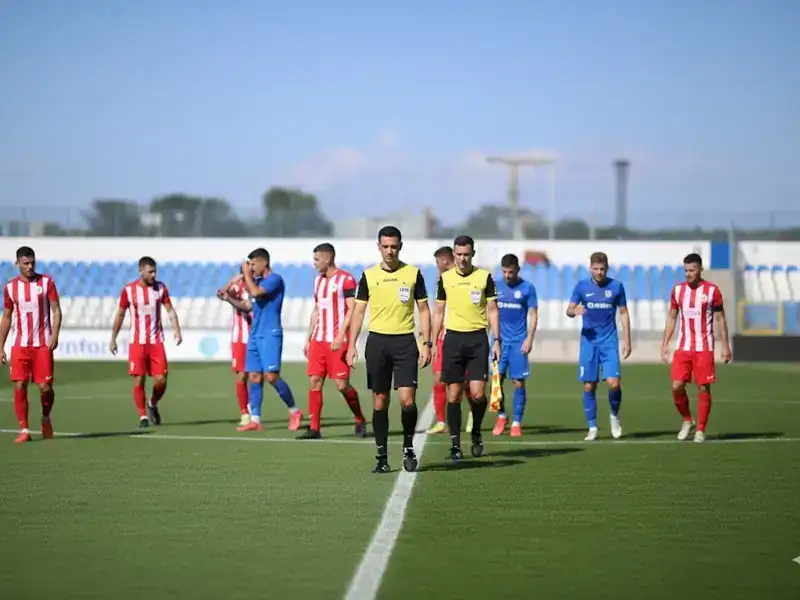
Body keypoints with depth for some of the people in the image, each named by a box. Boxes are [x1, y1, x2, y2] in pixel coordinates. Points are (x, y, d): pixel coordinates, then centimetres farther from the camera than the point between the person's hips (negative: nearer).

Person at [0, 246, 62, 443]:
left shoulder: (46, 282, 0)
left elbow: (56, 310, -1)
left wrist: (54, 336, -14)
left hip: (43, 344, -2)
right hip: (20, 345, 2)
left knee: (45, 387, -4)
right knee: (20, 386, -6)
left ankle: (46, 418, 24)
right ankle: (24, 430, 0)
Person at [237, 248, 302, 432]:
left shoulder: (275, 279, -9)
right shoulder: (257, 281, 17)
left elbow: (256, 292, -22)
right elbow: (250, 304, 21)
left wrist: (246, 273, -11)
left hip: (270, 334, -8)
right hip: (255, 334, 8)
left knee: (271, 376, -13)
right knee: (254, 377, 3)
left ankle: (294, 411, 2)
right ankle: (255, 420, 3)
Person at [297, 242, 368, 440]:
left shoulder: (346, 279, -8)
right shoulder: (318, 280, 16)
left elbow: (352, 310, -13)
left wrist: (340, 336, -21)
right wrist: (308, 339, 18)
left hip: (337, 341, -7)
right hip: (318, 340, 7)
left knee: (342, 384, -7)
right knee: (314, 381, 0)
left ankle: (360, 422, 13)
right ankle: (314, 428, 2)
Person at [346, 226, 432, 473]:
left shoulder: (413, 274, 3)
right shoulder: (369, 275, 5)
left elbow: (424, 309, 7)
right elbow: (358, 311, 7)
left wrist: (426, 344, -1)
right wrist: (351, 345, -1)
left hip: (405, 341, -1)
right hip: (377, 341, 1)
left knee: (407, 400, -11)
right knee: (380, 402, 3)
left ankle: (408, 446, 11)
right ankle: (382, 456, 10)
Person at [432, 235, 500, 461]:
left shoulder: (484, 276, 2)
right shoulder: (445, 278, 6)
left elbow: (492, 310, 5)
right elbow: (438, 313, 12)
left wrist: (497, 340, -3)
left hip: (478, 338, -1)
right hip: (453, 338, 1)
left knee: (477, 393, -10)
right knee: (454, 394, -1)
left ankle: (476, 432, 16)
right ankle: (455, 443, 6)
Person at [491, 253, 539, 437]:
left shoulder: (527, 288, 0)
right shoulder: (496, 287, 7)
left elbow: (533, 315, 0)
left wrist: (529, 339, -9)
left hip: (519, 341, -2)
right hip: (500, 339, 2)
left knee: (519, 382, -2)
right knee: (497, 379, -4)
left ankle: (516, 423, 5)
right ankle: (501, 416, 14)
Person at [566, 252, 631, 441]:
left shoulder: (616, 286, 1)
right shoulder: (582, 286, 2)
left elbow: (624, 313, 8)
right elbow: (569, 310, 2)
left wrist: (627, 340, 3)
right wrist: (574, 311, -23)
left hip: (609, 341, -1)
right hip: (588, 340, 1)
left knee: (613, 383, -13)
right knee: (589, 386, -1)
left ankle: (615, 416, 14)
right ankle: (592, 428, 9)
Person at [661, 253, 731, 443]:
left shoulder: (712, 291, -3)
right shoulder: (677, 290, 6)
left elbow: (720, 319, 1)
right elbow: (672, 318, 14)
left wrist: (725, 346, -3)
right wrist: (665, 344, 9)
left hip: (704, 348, -3)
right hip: (683, 347, 3)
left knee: (703, 388, -2)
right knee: (677, 386, -5)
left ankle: (701, 430, 7)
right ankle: (687, 421, 17)